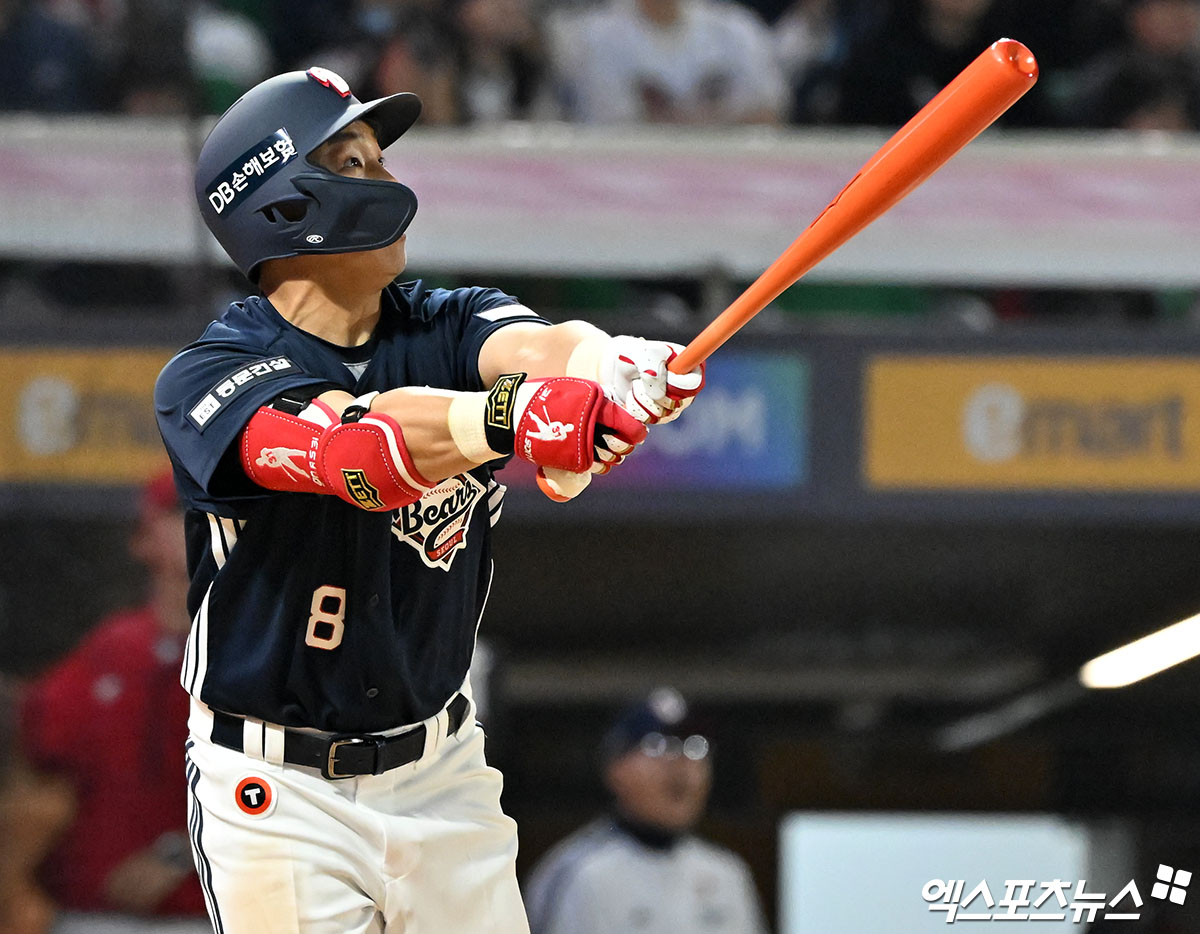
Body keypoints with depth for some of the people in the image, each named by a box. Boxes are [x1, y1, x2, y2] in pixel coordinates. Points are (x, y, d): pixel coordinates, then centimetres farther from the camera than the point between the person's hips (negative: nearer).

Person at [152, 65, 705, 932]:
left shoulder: (444, 328, 1)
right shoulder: (205, 380, -14)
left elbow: (529, 347, -23)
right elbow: (352, 451, -34)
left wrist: (610, 365, -47)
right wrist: (503, 417, -52)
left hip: (442, 773, 4)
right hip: (279, 794, -4)